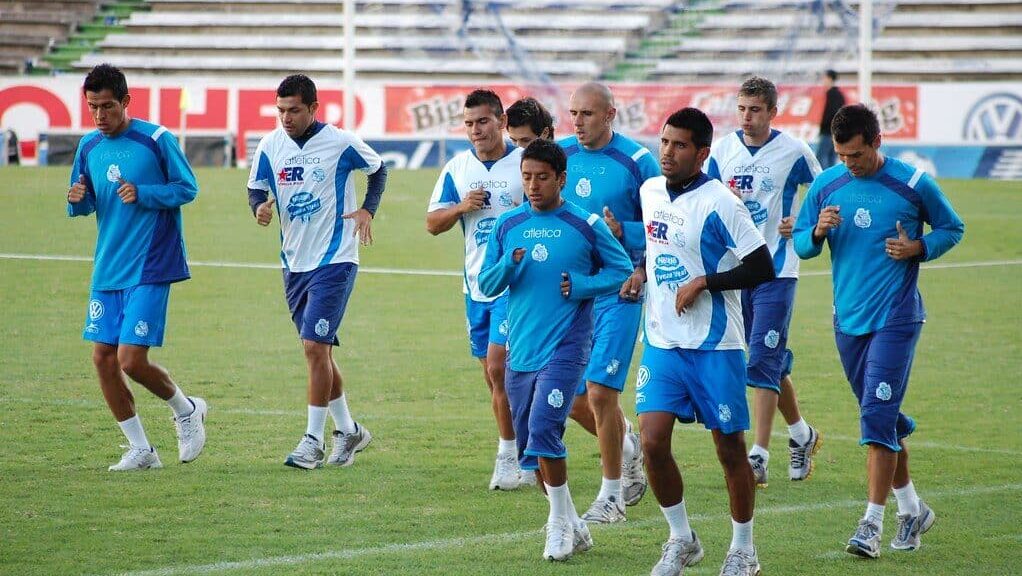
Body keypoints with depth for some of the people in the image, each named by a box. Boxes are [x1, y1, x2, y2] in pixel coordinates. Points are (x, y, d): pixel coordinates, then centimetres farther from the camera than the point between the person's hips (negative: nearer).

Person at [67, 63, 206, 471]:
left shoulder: (156, 140, -9)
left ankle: (186, 410, 17)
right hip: (107, 270, 6)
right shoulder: (89, 147, 8)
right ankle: (141, 450, 13)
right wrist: (77, 201, -7)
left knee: (132, 360, -12)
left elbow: (188, 188, -4)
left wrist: (143, 194, -19)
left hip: (149, 269, -6)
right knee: (103, 358, 1)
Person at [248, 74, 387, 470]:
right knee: (318, 352, 12)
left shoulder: (341, 143, -9)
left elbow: (378, 170, 8)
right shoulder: (270, 146, 1)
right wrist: (260, 206, -12)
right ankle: (348, 430, 27)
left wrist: (368, 210, -4)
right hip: (294, 263, 5)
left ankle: (313, 440, -9)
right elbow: (256, 188, 11)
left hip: (334, 261, -5)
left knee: (315, 347, -14)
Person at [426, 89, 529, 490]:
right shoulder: (457, 168, 8)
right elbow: (432, 223, 8)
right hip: (476, 285, 6)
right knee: (494, 376, 11)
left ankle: (510, 456, -5)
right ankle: (524, 457, 23)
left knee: (498, 366, -16)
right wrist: (462, 207, -9)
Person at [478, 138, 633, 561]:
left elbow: (623, 271, 5)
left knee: (543, 430, -20)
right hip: (520, 351, 5)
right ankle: (572, 527, 22)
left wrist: (581, 286, -10)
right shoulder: (507, 225, 8)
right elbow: (486, 285, 10)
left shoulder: (585, 225, -2)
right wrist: (509, 264, -11)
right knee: (530, 446, 7)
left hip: (564, 348, -5)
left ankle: (561, 522, -4)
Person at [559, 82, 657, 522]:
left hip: (618, 291, -5)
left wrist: (622, 232, -20)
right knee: (573, 398, 8)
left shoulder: (637, 162, -8)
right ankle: (627, 445, 37)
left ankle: (612, 495, 2)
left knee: (600, 391, -11)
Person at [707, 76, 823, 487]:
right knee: (774, 360, 13)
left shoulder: (794, 153, -6)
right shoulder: (721, 150, 3)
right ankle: (801, 434, 33)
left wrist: (802, 223, -8)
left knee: (762, 360, -11)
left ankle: (759, 456, -12)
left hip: (775, 271, -4)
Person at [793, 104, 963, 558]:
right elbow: (800, 243, 11)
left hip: (896, 320, -5)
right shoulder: (826, 186, 4)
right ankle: (911, 508, 29)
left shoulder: (912, 183, -6)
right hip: (848, 320, 5)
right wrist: (817, 233, -12)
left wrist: (918, 248, -12)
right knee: (883, 419, 13)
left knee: (877, 417, -14)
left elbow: (952, 228, 7)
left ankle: (872, 524, -13)